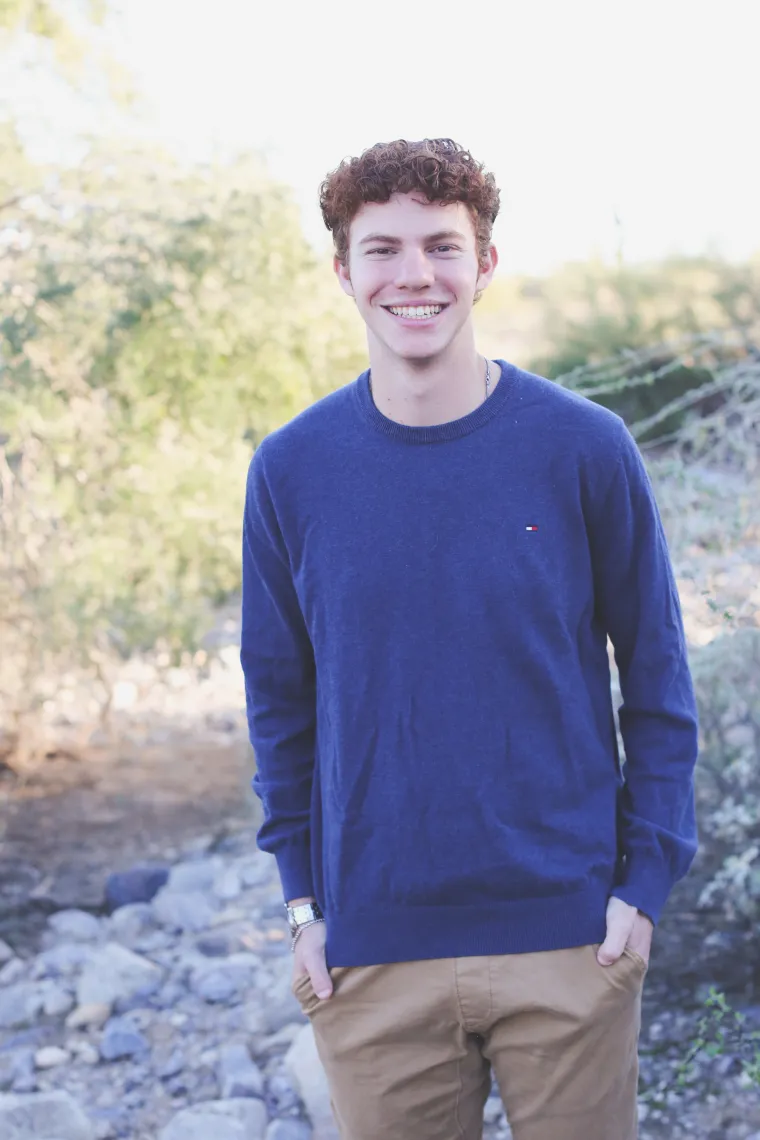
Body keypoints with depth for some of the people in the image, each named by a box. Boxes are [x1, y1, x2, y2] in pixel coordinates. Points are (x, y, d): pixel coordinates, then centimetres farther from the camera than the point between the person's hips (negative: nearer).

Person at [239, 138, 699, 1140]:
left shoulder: (586, 447, -5)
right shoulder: (290, 469, 0)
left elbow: (657, 680, 1)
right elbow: (278, 698, 8)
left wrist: (645, 884, -4)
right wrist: (303, 901, 4)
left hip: (568, 936, -1)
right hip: (372, 949, 1)